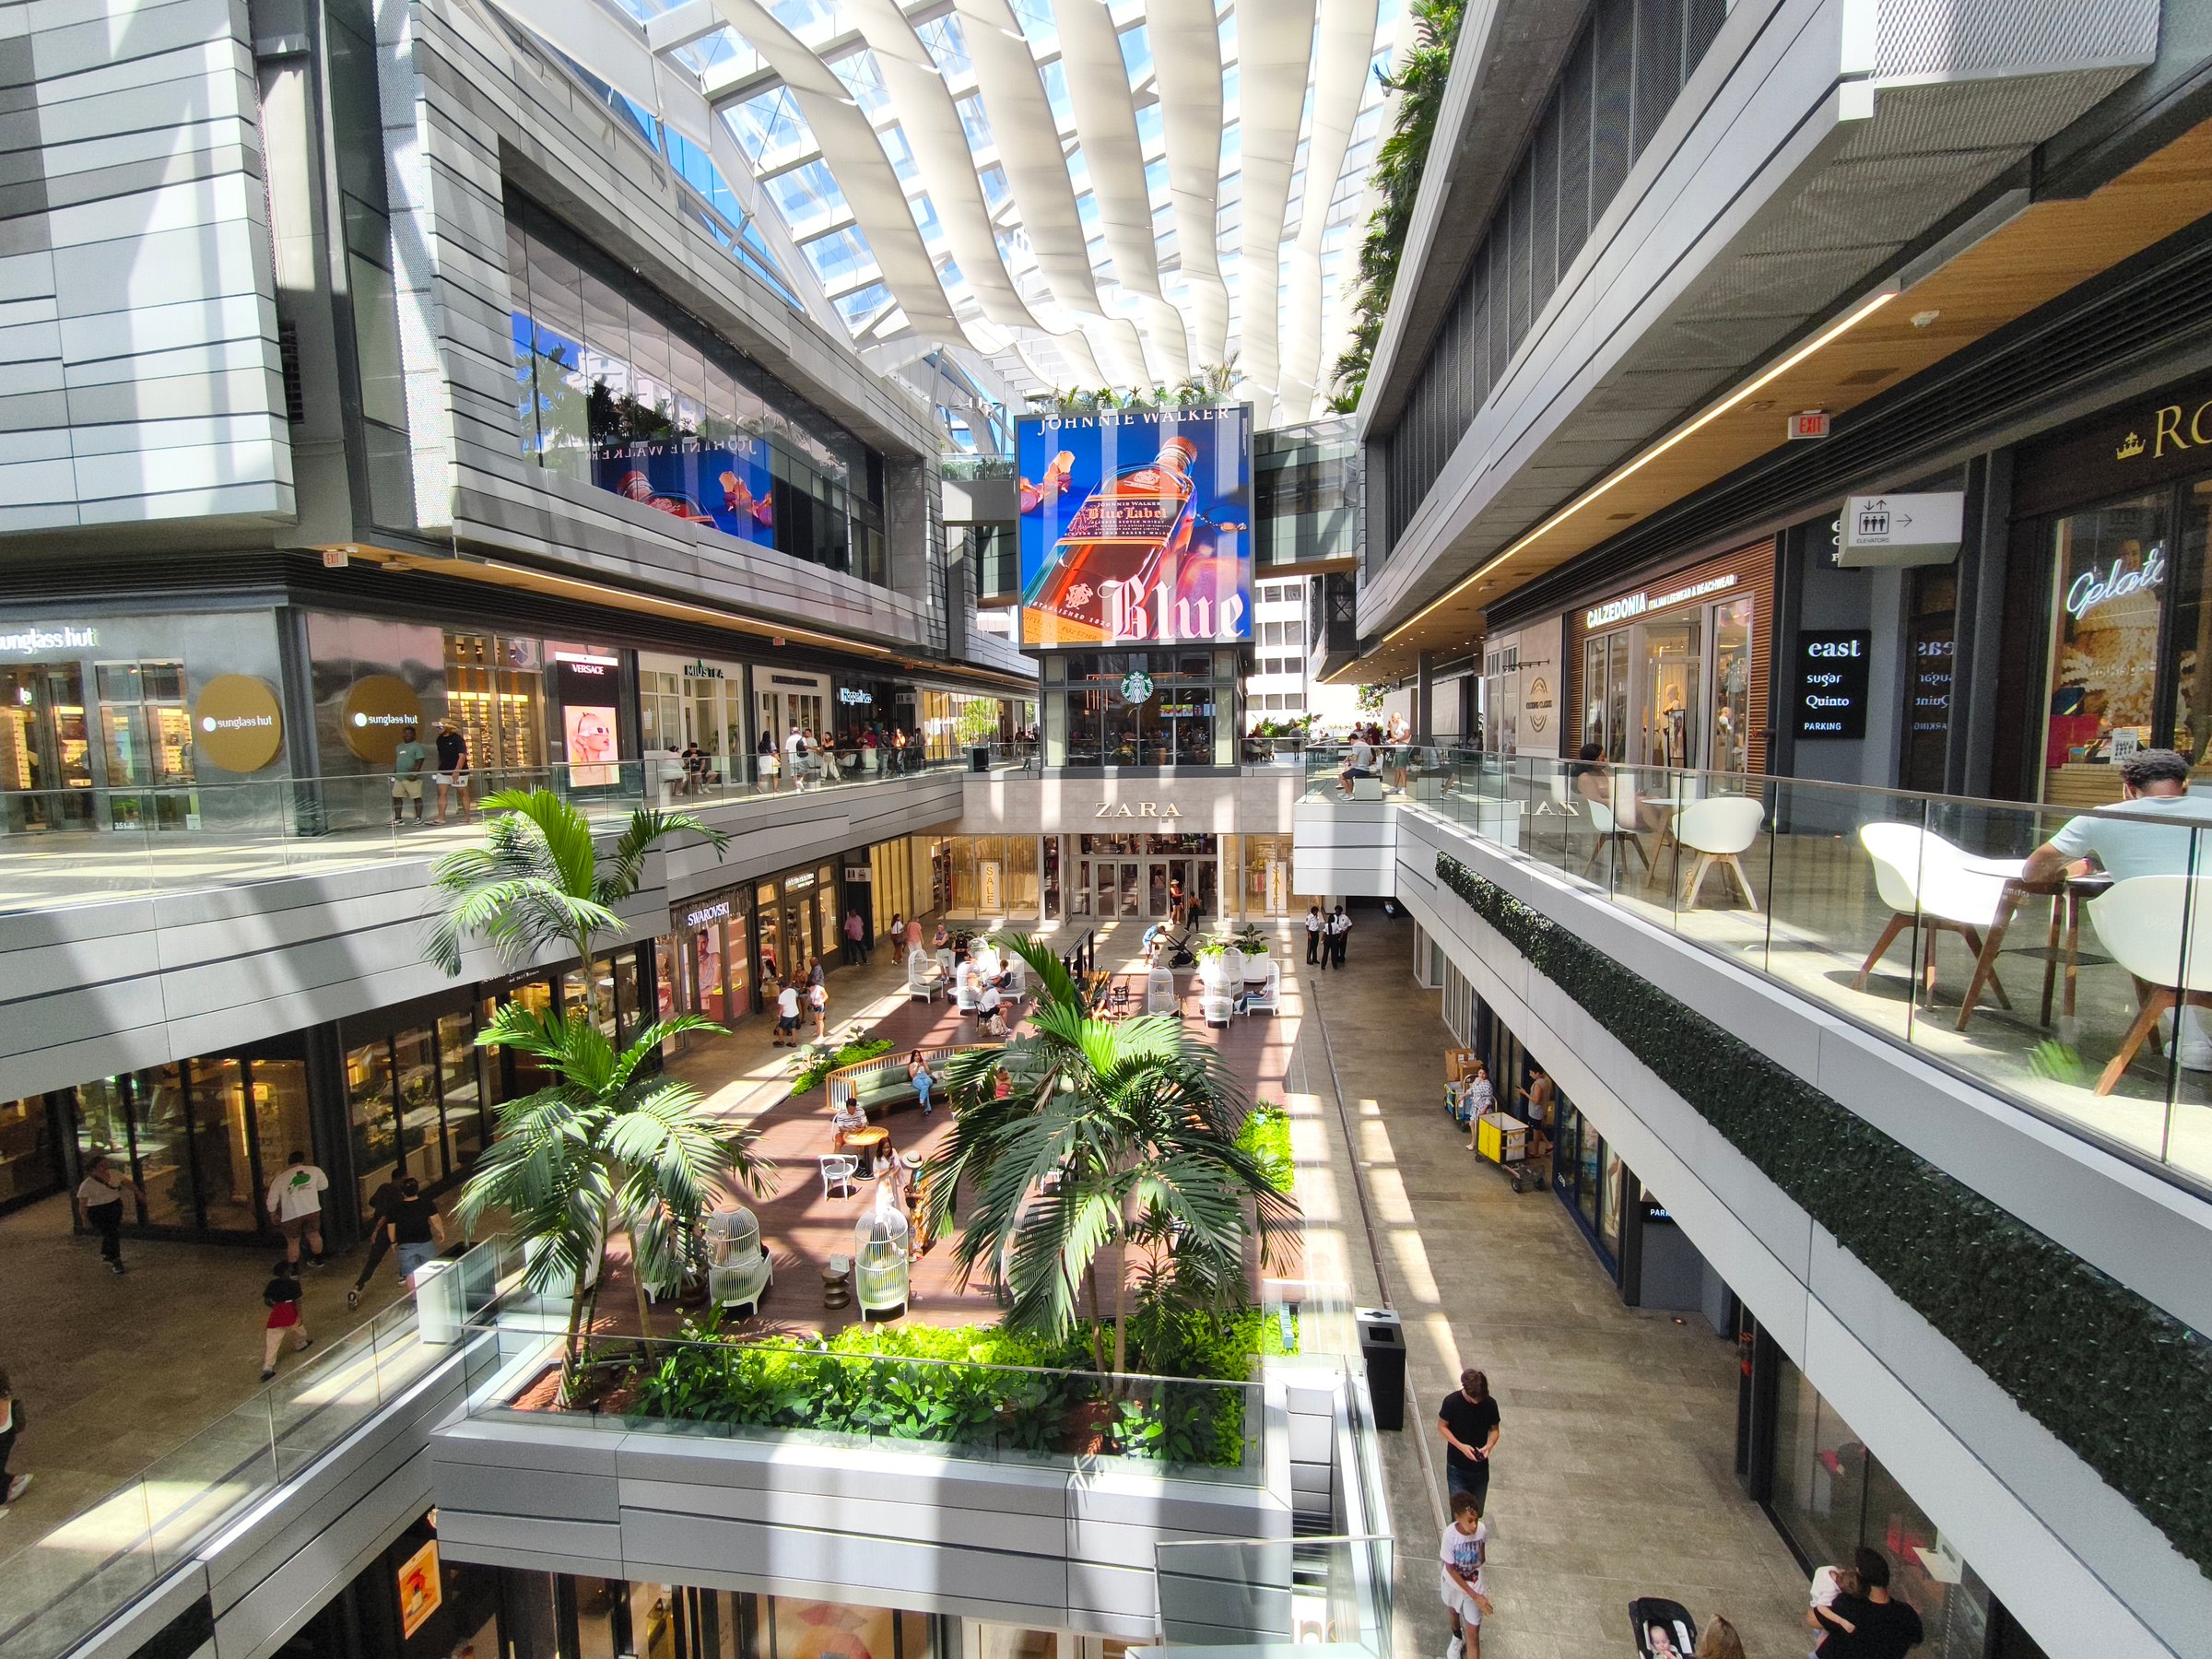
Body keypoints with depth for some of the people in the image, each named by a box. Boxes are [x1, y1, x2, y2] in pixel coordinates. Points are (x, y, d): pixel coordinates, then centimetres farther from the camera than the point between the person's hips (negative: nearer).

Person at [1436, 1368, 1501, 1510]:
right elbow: (1441, 1426, -9)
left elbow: (1494, 1429, 2)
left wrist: (1489, 1446, -17)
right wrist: (1461, 1446, -21)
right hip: (1457, 1467, -2)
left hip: (1480, 1468, 2)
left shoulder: (1490, 1404, -12)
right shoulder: (1452, 1401, -19)